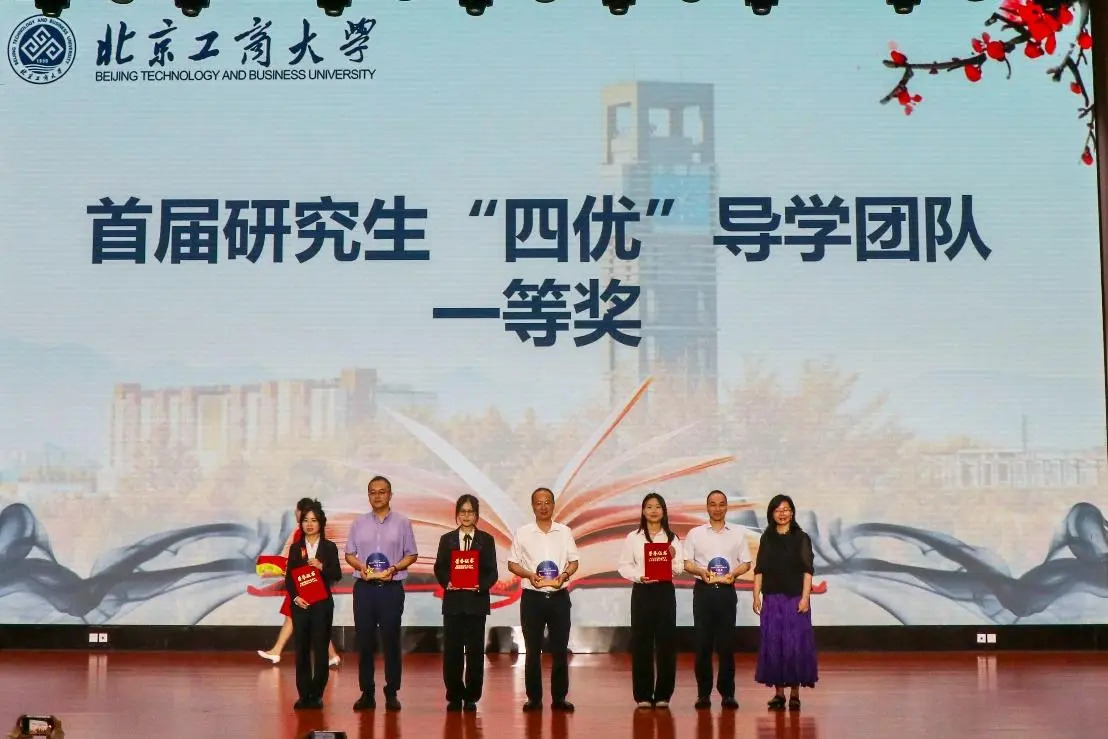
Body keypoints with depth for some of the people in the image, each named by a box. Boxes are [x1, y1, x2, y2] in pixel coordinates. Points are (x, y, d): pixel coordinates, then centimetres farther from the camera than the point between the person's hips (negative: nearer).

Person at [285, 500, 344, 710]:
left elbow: (337, 575, 0)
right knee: (301, 649, 1)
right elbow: (288, 577, 5)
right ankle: (303, 694, 7)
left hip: (322, 604, -1)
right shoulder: (296, 548, 8)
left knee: (320, 648, -2)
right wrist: (295, 597, -9)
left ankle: (317, 694, 5)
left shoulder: (329, 547, 5)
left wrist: (322, 567, -17)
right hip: (300, 604, 1)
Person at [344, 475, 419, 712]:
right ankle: (367, 693, 11)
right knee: (364, 641, 4)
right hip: (364, 587, 2)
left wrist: (394, 568, -12)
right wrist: (361, 567, -10)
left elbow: (411, 555, 4)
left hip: (392, 588, -2)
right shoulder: (359, 523, 9)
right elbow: (349, 554, 10)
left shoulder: (402, 522, 3)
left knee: (391, 641, 1)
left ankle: (392, 693, 8)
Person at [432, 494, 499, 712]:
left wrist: (481, 585, -16)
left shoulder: (486, 540, 7)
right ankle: (454, 696, 9)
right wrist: (446, 582, -13)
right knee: (451, 649, 0)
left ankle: (471, 697, 8)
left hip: (476, 600, -1)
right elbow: (439, 568, 6)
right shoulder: (447, 539, 10)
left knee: (475, 649, 1)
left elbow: (492, 572, 2)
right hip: (453, 600, 1)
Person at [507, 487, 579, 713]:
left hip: (559, 596, 1)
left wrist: (564, 575, -12)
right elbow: (512, 564, 4)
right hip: (532, 597, -1)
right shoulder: (522, 533, 2)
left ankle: (559, 697, 10)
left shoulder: (564, 532, 6)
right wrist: (529, 575, -14)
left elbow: (573, 562, 9)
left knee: (560, 648, 2)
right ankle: (533, 697, 10)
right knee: (532, 649, 3)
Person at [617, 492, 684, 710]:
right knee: (641, 642, 0)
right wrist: (639, 576, -14)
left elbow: (680, 569, 4)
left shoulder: (672, 538, 7)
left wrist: (673, 558, -16)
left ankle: (663, 694, 9)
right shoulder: (633, 538, 5)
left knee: (666, 642, 0)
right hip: (641, 592, -1)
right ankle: (643, 695, 8)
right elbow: (624, 566, 3)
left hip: (665, 591, 1)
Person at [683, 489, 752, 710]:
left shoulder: (738, 533, 10)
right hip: (703, 590, 0)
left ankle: (727, 693, 5)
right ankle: (703, 693, 5)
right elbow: (686, 563, 6)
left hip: (727, 591, 0)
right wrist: (701, 571, -13)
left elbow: (746, 563, 10)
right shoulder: (695, 534, 8)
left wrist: (733, 573, -10)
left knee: (727, 644, -1)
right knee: (703, 643, 0)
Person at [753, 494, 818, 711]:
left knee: (796, 643, -3)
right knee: (772, 643, 2)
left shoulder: (801, 538, 2)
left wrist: (805, 597, -10)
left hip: (795, 598, -3)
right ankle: (778, 692, 10)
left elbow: (807, 570, -2)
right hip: (771, 599, 3)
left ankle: (795, 693, 6)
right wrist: (756, 596, 1)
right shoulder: (766, 539, 10)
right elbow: (759, 570, 9)